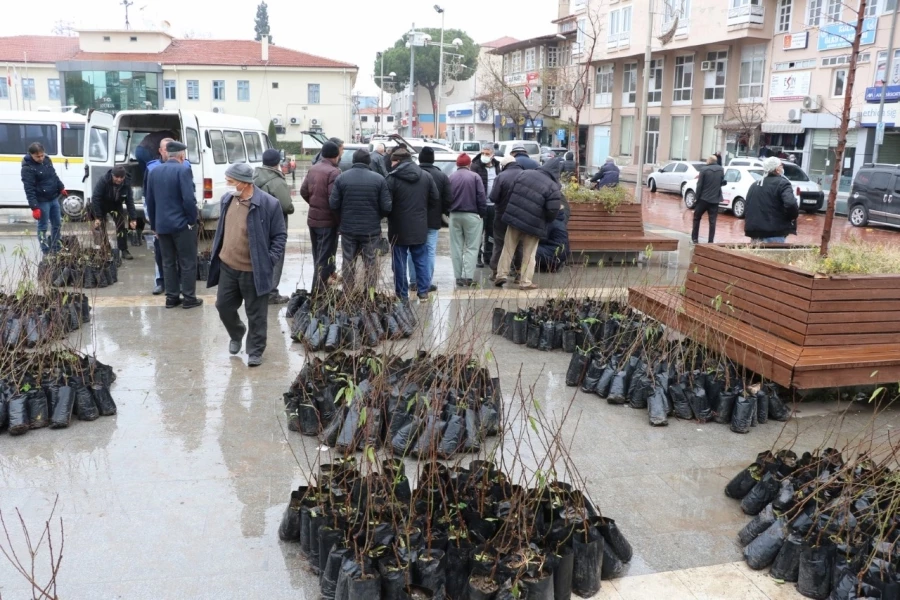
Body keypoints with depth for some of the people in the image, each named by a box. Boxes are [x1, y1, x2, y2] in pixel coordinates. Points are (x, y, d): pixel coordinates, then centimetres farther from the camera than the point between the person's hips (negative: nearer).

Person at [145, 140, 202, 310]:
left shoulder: (153, 172, 10)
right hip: (182, 224, -6)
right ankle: (189, 298, 6)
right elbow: (189, 199, -19)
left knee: (168, 262, 12)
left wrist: (154, 225, 19)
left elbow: (149, 201, 13)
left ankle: (171, 298, 15)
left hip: (162, 225, 6)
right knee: (188, 263, 3)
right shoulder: (182, 170, -11)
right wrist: (193, 219, -6)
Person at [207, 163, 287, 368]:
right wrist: (215, 253, 14)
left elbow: (280, 235, -9)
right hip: (227, 266, 6)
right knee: (223, 306, 17)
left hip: (253, 271, -6)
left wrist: (270, 261, -14)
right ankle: (236, 334, 44)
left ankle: (255, 350, 23)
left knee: (256, 314, 6)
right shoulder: (227, 199, 3)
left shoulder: (269, 204, -17)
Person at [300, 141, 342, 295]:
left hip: (313, 218, 8)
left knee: (318, 255, 19)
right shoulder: (333, 172, -19)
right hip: (328, 221, -8)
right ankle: (319, 292, -1)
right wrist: (339, 219, -11)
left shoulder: (313, 169, 7)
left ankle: (319, 288, 31)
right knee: (325, 257, -2)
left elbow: (303, 191, 10)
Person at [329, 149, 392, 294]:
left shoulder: (342, 178, -3)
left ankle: (347, 296, 16)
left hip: (348, 229, 1)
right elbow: (386, 207, -8)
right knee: (371, 263, 8)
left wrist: (342, 219, 12)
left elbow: (333, 204, -6)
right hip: (371, 229, -1)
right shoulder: (378, 179, -6)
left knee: (348, 263, 11)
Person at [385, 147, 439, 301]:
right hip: (420, 227, 4)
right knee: (421, 260, 14)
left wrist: (388, 216, 6)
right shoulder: (426, 176, 4)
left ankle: (402, 295, 9)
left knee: (400, 262, 5)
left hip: (399, 228, -4)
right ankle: (423, 291, 17)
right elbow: (436, 199, 6)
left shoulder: (392, 178, -12)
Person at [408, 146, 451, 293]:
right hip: (433, 220, -1)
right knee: (430, 251, 4)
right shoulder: (442, 176, -4)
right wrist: (444, 213, 11)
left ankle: (414, 281, 12)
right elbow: (448, 199, -5)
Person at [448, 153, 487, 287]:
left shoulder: (450, 178, 4)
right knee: (471, 247, 0)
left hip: (454, 215, 3)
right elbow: (481, 197, -7)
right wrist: (482, 214, -1)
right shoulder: (475, 177, -5)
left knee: (456, 247, 9)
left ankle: (458, 277, 8)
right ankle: (468, 276, -9)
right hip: (472, 215, -3)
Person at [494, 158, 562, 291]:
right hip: (534, 224, -3)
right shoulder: (553, 187, -13)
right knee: (529, 254, 8)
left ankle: (501, 274, 14)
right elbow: (552, 211, -16)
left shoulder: (525, 174, 1)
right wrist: (545, 221, 5)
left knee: (508, 249, 15)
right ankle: (525, 282, 10)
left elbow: (511, 194, 8)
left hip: (514, 217, 3)